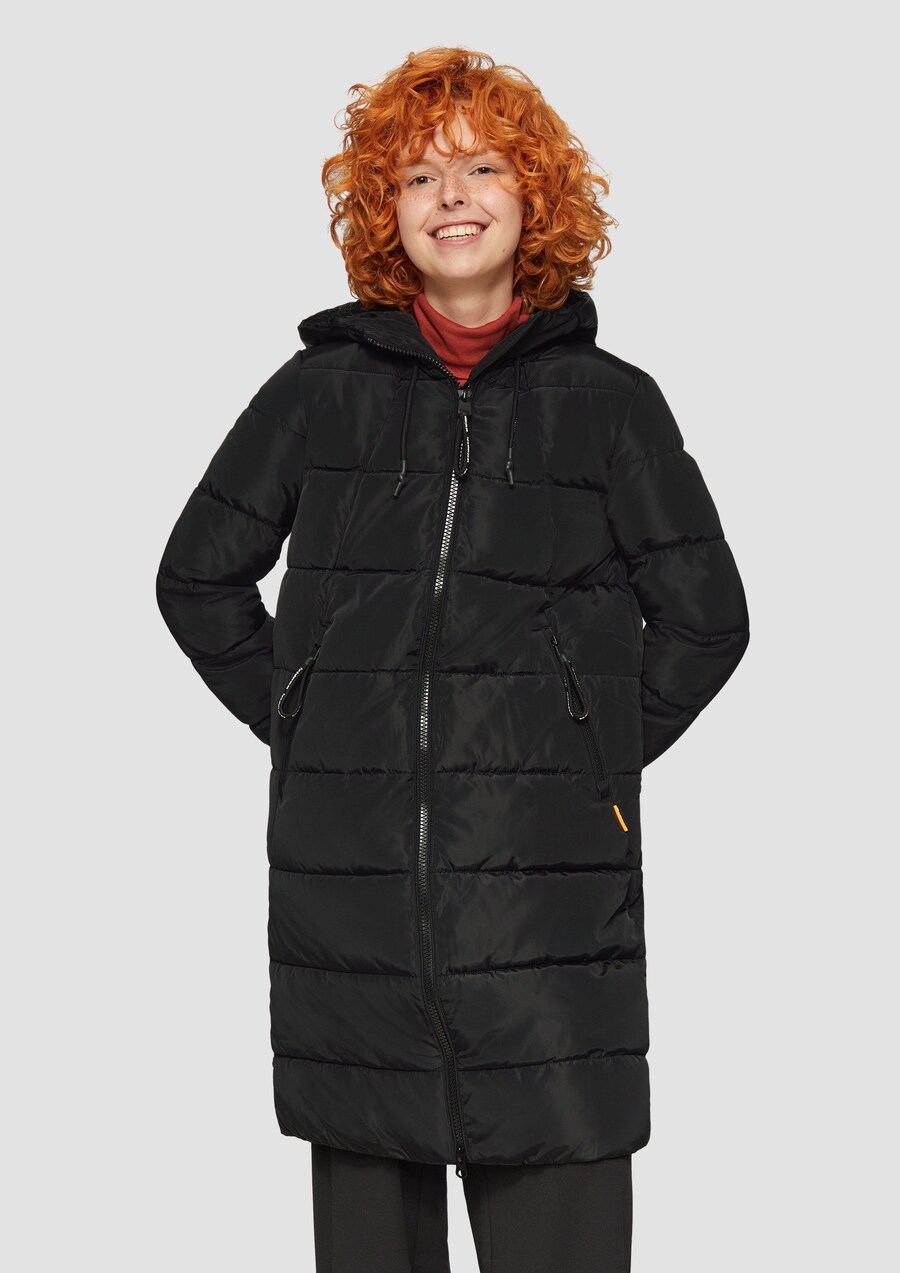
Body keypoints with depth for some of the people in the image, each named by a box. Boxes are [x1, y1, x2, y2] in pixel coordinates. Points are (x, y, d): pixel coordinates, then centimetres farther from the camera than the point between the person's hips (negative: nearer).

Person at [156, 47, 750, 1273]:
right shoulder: (324, 388, 9)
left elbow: (705, 615, 11)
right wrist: (302, 720, 8)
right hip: (346, 861, 2)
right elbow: (199, 576, 15)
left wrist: (597, 747, 4)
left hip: (548, 863, -1)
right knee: (367, 1174, 9)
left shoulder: (610, 402, 7)